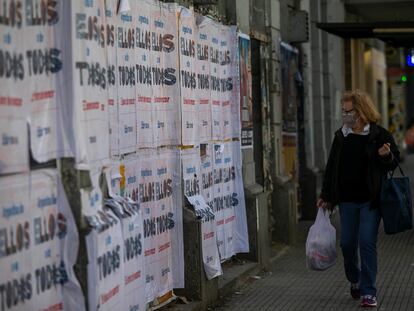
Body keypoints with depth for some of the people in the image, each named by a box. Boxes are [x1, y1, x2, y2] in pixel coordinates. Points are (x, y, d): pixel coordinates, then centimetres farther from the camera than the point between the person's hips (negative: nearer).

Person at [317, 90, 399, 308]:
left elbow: (394, 162, 5)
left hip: (370, 200, -4)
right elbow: (332, 167, 12)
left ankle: (368, 292, 0)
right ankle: (354, 280, 32)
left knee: (367, 243, -7)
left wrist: (387, 156, -19)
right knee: (347, 243, 6)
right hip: (347, 200, 4)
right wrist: (326, 196, 11)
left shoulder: (379, 135, -4)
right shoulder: (341, 136, 7)